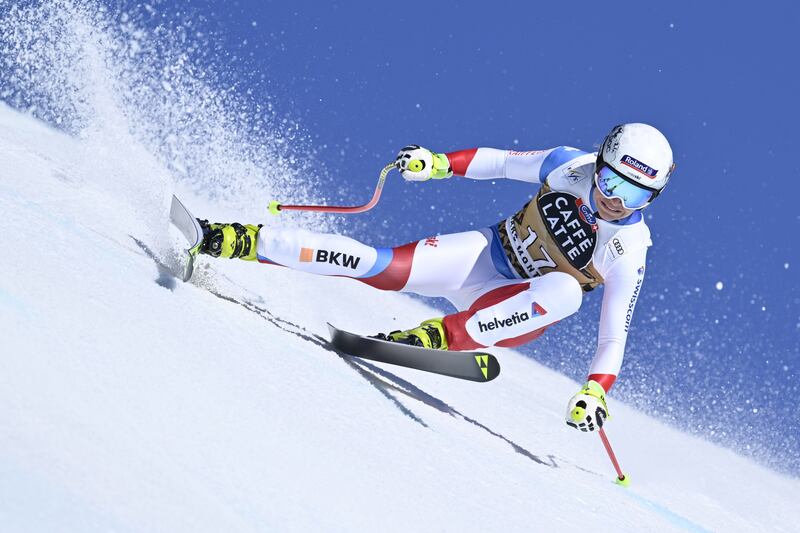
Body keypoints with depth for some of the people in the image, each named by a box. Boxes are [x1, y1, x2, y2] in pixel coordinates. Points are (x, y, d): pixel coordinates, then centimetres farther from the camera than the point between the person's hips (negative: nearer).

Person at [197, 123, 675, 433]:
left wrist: (594, 392, -35)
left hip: (521, 312, -2)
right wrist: (438, 163, -16)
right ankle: (240, 241, -15)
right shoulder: (572, 166, -13)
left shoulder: (629, 255, -19)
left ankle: (444, 337, -34)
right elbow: (497, 161, -1)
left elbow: (614, 338, -18)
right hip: (485, 256, 2)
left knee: (566, 290, -36)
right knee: (382, 268, -20)